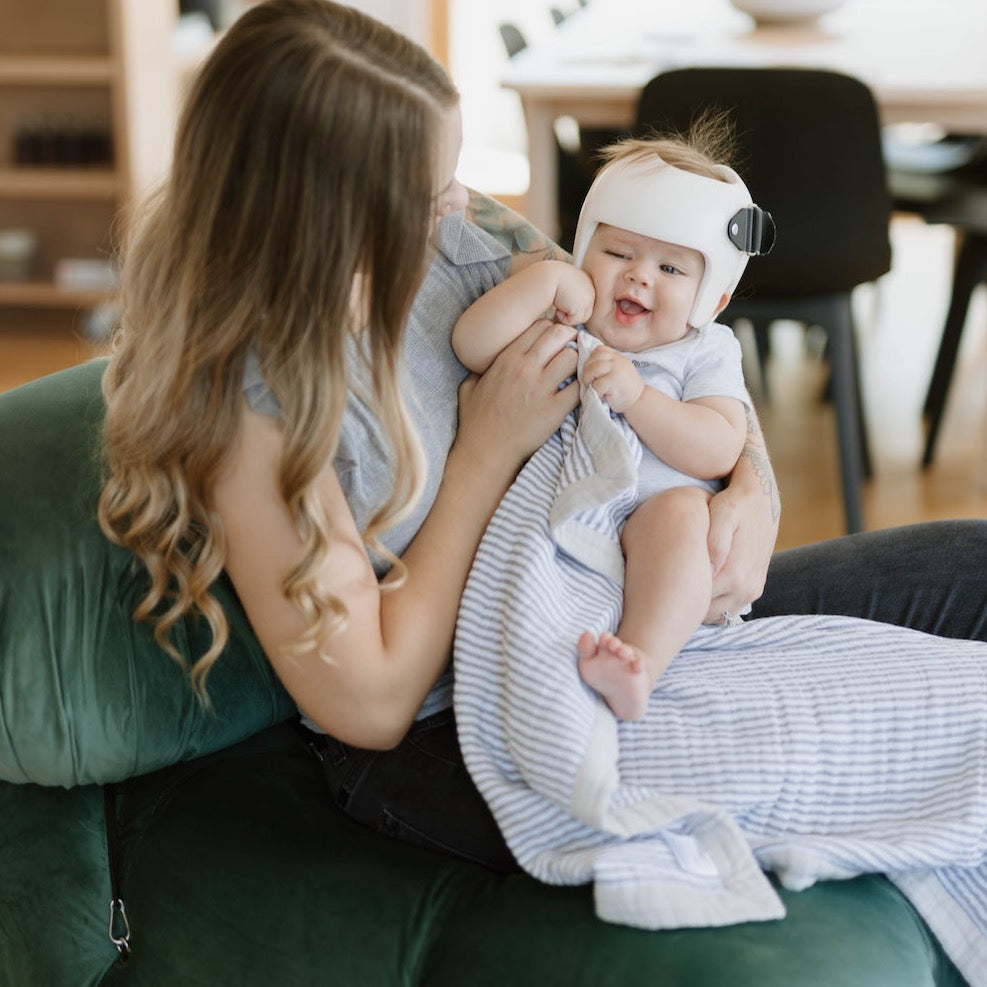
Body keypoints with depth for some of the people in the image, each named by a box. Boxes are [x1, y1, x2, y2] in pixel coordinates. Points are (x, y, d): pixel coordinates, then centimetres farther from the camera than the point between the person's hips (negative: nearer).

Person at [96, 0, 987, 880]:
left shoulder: (456, 236, -6)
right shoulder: (250, 395, -25)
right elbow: (369, 704, -21)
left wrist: (754, 485, -13)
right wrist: (489, 449, -21)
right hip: (432, 741, -7)